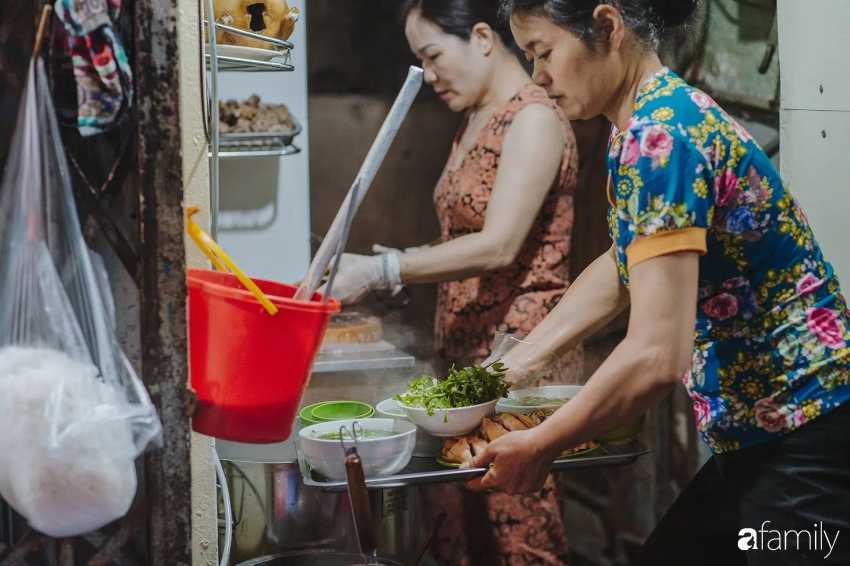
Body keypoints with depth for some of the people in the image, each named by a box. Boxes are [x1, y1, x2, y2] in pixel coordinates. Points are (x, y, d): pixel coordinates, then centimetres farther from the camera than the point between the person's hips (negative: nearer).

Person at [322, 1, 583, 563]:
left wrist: (382, 271, -22)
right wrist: (406, 264, 7)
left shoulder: (534, 119, -12)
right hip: (464, 348, 8)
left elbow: (498, 246, -21)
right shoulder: (476, 120, 16)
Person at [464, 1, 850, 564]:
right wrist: (525, 357, 17)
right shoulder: (654, 119, 7)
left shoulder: (660, 133, -22)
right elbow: (624, 265, 23)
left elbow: (656, 357, -28)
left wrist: (540, 447, -16)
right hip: (761, 439, 9)